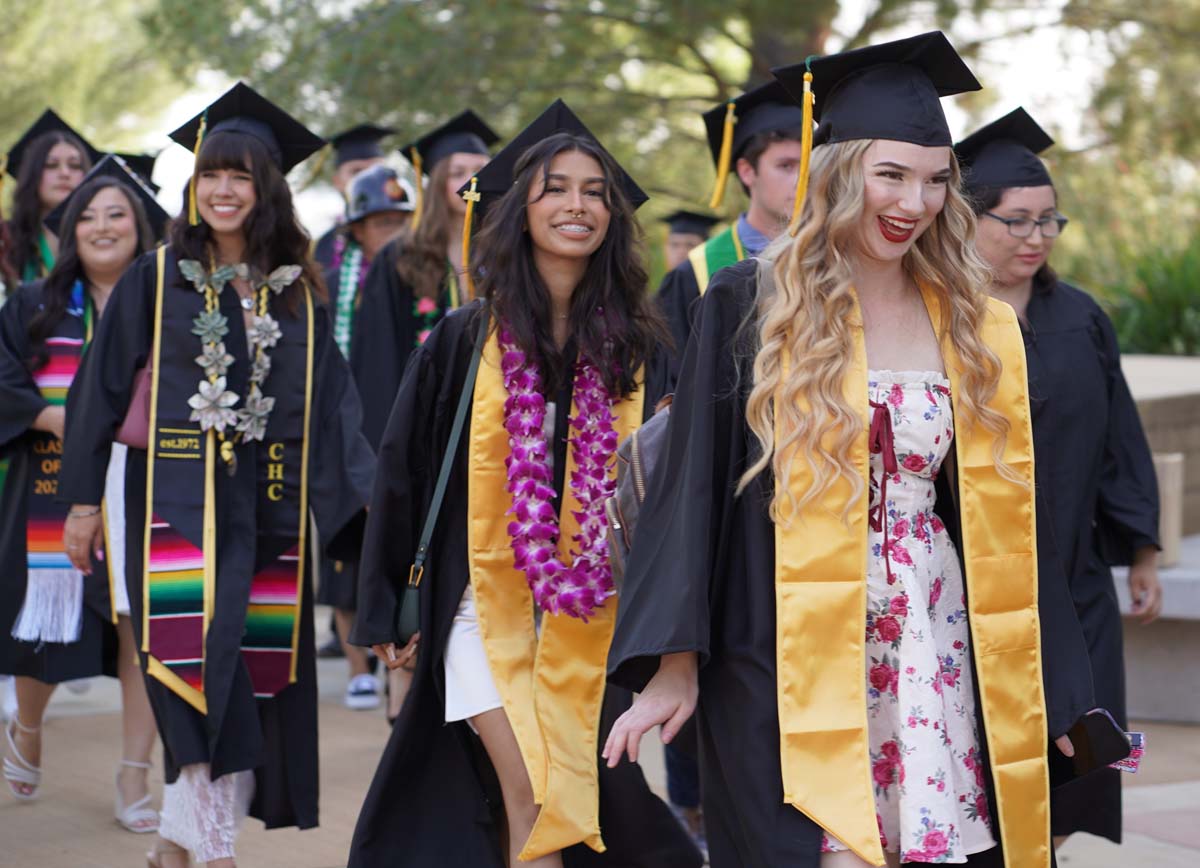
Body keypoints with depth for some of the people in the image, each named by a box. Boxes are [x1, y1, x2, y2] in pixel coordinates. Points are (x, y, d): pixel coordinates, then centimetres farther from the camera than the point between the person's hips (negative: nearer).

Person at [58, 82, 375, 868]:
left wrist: (365, 497, -3)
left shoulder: (298, 295, 8)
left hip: (266, 508, 3)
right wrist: (83, 501, 0)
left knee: (259, 670, 2)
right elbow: (103, 388, 3)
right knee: (196, 659, -14)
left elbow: (332, 400, 7)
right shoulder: (157, 279, 2)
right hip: (177, 500, -3)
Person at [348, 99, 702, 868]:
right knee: (533, 800, -12)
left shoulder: (636, 349, 3)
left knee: (572, 797, 5)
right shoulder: (469, 341, -2)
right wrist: (389, 610, 2)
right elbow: (405, 473, 3)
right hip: (490, 596, -2)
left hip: (593, 611, 2)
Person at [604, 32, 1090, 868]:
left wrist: (1039, 681, 11)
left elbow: (1005, 521, 12)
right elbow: (692, 487, -3)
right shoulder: (751, 309, -2)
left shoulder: (975, 329, 8)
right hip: (786, 657, -3)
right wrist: (673, 663, -10)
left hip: (937, 658, 3)